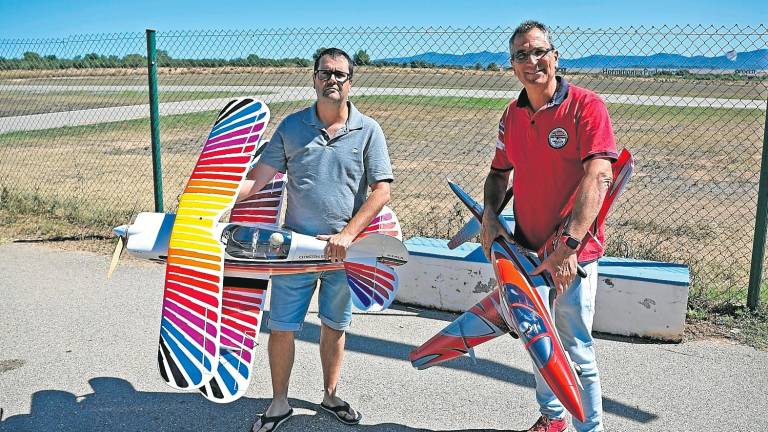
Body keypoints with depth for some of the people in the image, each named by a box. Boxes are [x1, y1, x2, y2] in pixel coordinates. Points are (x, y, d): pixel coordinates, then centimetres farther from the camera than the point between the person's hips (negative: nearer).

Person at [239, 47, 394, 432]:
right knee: (281, 328, 5)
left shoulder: (368, 130, -2)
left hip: (343, 250, 0)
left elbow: (381, 191, -6)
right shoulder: (292, 126, 2)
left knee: (335, 326, 16)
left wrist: (347, 234, -16)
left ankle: (330, 395, 36)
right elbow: (259, 177, 1)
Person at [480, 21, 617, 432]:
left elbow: (598, 178, -22)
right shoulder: (511, 115, 6)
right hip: (527, 247, 6)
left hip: (573, 252, -6)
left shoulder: (586, 106, -13)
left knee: (575, 348, 1)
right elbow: (499, 172, 16)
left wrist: (568, 246, -29)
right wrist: (490, 217, -2)